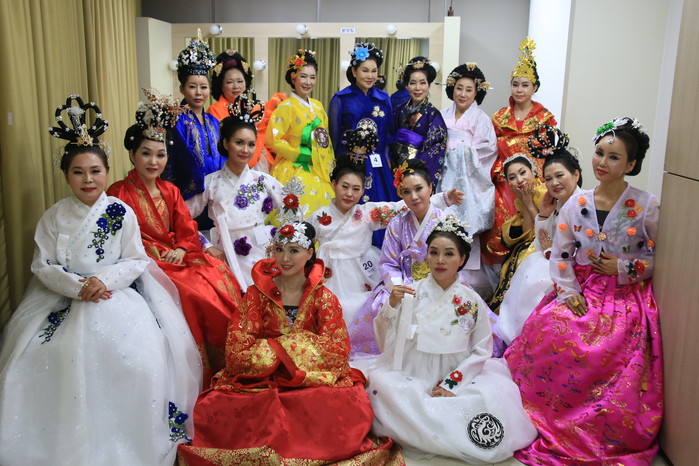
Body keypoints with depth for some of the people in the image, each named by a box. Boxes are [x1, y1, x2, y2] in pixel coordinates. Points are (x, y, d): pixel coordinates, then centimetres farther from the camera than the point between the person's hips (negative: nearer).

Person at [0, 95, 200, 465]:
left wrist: (103, 279, -18)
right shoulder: (54, 217, 6)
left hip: (115, 296, -2)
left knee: (140, 357, -23)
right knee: (34, 358, -17)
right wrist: (76, 287, -16)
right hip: (63, 299, 2)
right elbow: (43, 266, 2)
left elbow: (137, 261, -1)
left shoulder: (121, 213, 1)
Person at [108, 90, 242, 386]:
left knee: (222, 278, -22)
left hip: (179, 259, 5)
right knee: (196, 294, -30)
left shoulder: (170, 191, 18)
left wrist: (181, 250, -9)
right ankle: (206, 376, -16)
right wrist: (157, 256, -17)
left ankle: (226, 363, -11)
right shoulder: (119, 194, 1)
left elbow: (188, 232, 12)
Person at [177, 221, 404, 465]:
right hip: (262, 382, 1)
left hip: (314, 382, 0)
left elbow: (338, 351, -7)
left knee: (350, 404, -32)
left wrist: (275, 346, -13)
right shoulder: (256, 294, 4)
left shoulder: (323, 298, 4)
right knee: (215, 408, -30)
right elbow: (237, 351, -6)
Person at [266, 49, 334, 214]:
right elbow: (273, 139, -16)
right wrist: (300, 154, -12)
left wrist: (330, 167, 12)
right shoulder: (286, 107, -8)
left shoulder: (318, 106, 13)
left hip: (320, 174, 6)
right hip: (295, 173, -6)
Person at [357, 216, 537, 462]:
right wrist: (392, 306, -20)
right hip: (410, 376, 0)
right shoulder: (410, 293, -2)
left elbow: (481, 350, 3)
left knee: (497, 392, -27)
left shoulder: (472, 302, 1)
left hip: (456, 377, 0)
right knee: (381, 382, -32)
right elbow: (385, 343, -3)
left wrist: (451, 384, -10)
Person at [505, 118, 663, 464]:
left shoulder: (647, 206, -2)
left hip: (626, 297, -2)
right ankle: (546, 417, -2)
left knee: (613, 349, -27)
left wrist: (624, 268, -10)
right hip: (581, 293, 3)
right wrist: (568, 292, -7)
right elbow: (560, 255, 6)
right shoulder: (576, 204, 6)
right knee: (550, 330, -24)